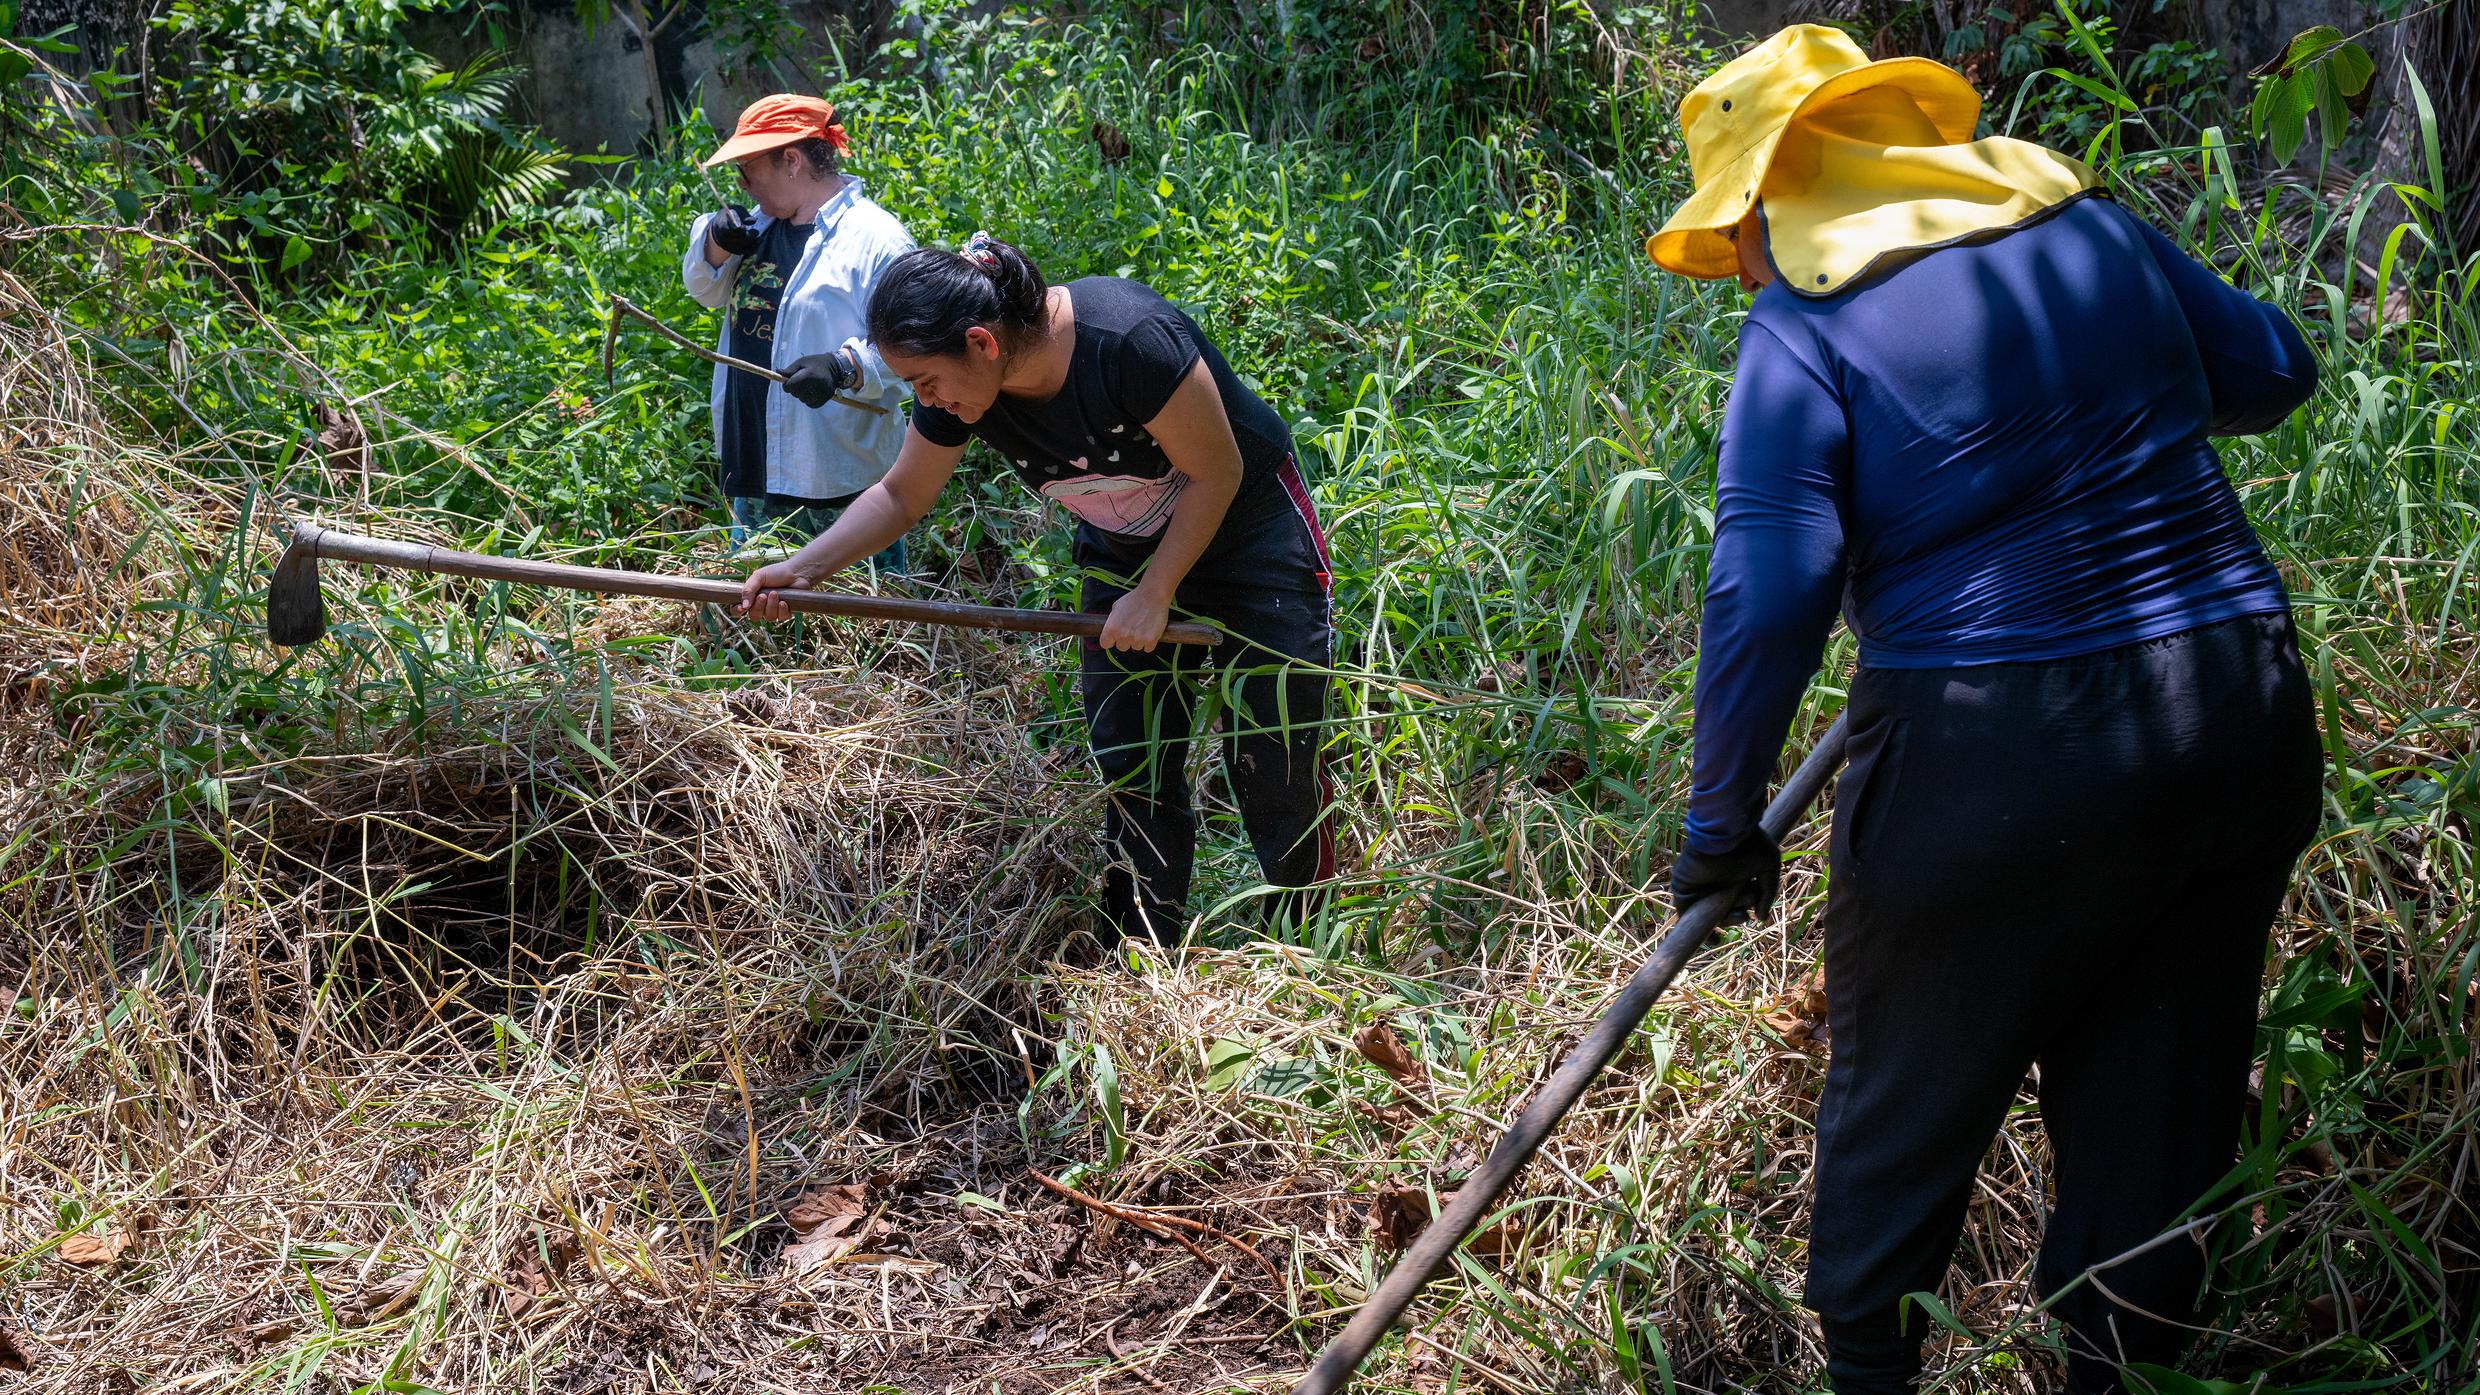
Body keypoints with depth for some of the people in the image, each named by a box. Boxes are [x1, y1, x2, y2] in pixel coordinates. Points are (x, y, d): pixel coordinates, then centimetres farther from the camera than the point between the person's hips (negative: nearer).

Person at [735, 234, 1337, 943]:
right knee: (1133, 776, 4)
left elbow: (1216, 473, -23)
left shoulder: (1129, 338, -35)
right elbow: (900, 496, 1)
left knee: (1274, 771, -3)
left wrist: (1153, 596, -19)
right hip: (1124, 556, 6)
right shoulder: (957, 392, -15)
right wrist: (801, 568, -10)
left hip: (1249, 533, -6)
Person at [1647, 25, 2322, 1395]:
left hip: (1990, 768, -5)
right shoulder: (2082, 220, 7)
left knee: (1902, 1101, 16)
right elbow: (2271, 370, 19)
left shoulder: (1803, 330, -9)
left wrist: (1722, 824, -9)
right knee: (2157, 1103, 18)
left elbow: (1766, 596, -17)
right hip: (2241, 727, 5)